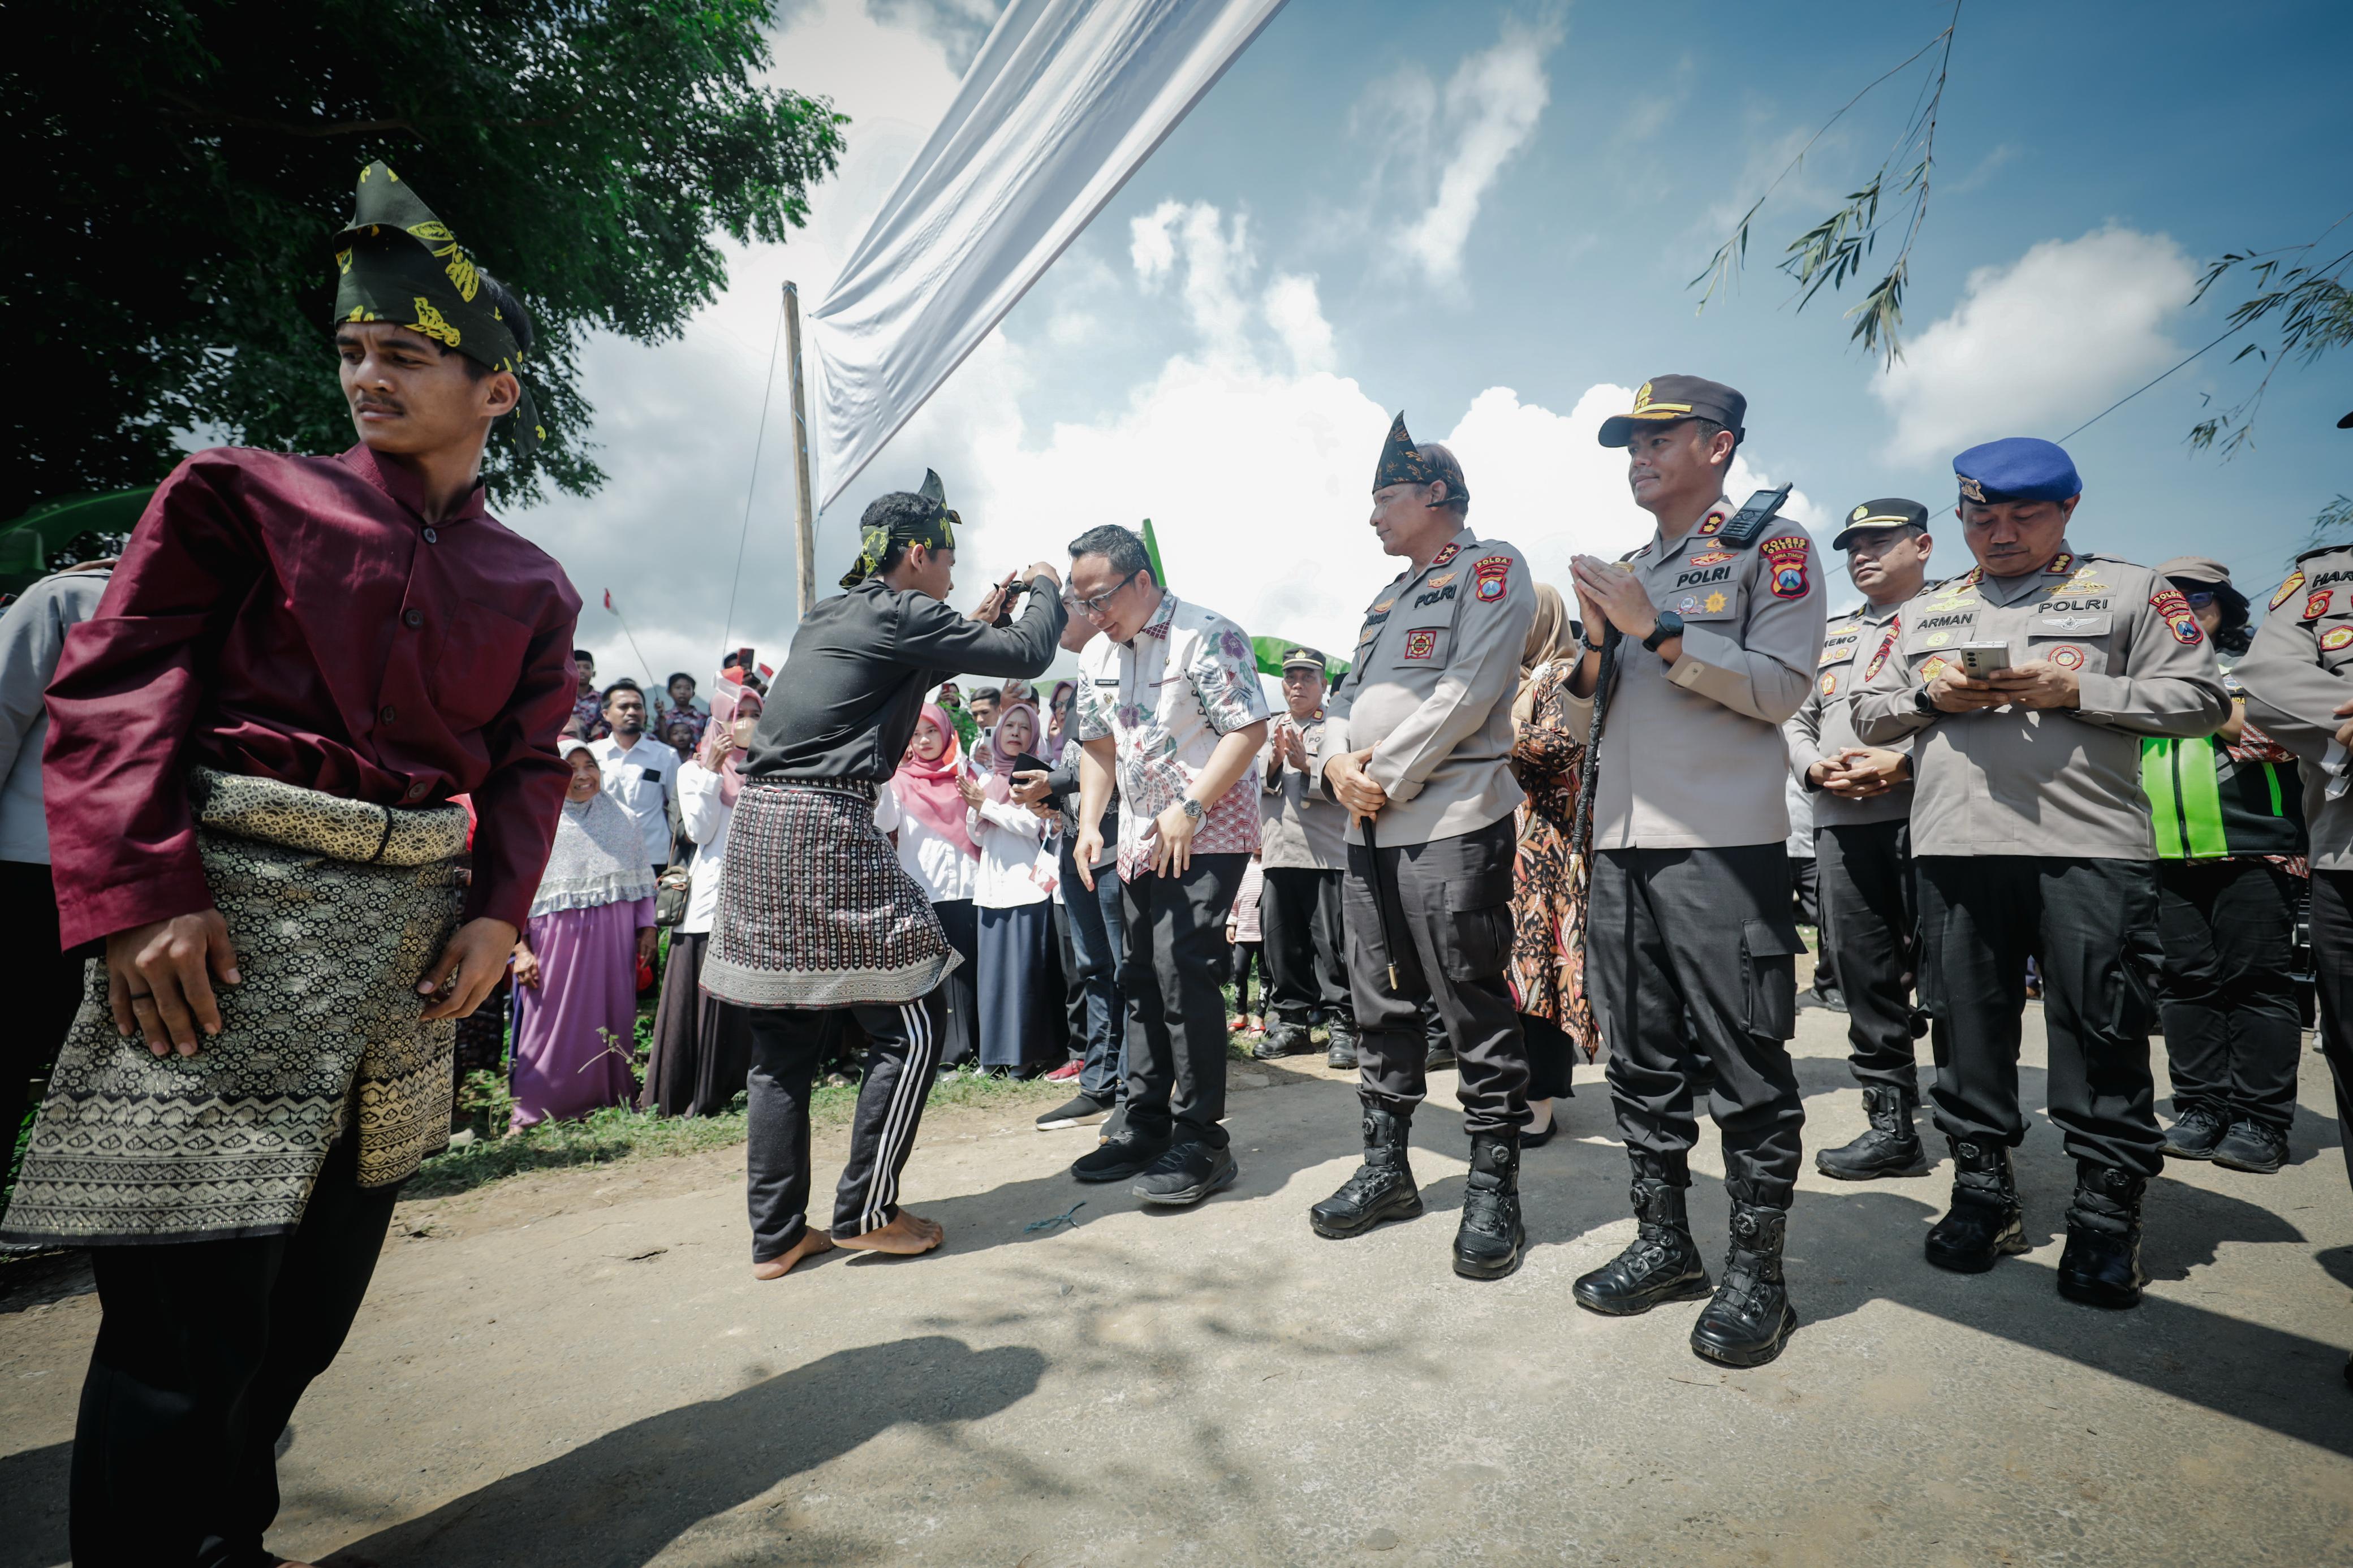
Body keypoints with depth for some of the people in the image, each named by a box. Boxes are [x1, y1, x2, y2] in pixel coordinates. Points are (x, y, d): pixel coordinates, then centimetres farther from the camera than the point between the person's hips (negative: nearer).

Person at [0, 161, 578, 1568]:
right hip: (228, 916, -3)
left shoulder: (531, 584, 10)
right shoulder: (243, 494, 3)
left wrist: (499, 912, -5)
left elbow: (529, 763, 9)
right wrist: (144, 896, -14)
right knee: (188, 1325, -2)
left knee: (314, 1305, 15)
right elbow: (115, 687, -3)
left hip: (412, 930, 4)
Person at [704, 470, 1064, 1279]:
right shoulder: (898, 613, -5)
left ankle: (776, 1235, 19)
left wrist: (978, 623, 30)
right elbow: (1027, 656, -6)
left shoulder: (829, 615, 20)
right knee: (910, 1026, 2)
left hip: (760, 822, 9)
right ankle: (866, 1212, 10)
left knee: (782, 1040, 11)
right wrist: (1045, 589, 13)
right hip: (826, 829, -9)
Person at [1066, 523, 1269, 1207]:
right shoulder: (1096, 657, 10)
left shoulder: (1207, 635, -13)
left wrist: (1191, 806, -23)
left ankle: (1201, 1141, -1)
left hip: (1208, 835, -8)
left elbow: (1249, 729, -18)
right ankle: (1147, 1127, 22)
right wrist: (1089, 823, 5)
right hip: (1139, 841, 8)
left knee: (1184, 971, -14)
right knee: (1142, 977, 10)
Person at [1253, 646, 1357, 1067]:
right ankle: (1290, 1022, 19)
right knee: (1281, 942, 8)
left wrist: (1304, 762, -17)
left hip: (1328, 853, -4)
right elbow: (1255, 786, 11)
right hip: (1278, 853, 5)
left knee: (1332, 945, -2)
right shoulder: (1269, 729, 18)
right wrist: (1275, 760, -7)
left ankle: (1342, 1027, 6)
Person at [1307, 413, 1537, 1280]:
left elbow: (1469, 690, -13)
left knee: (1475, 1012, -2)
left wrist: (1387, 777, -13)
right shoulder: (1386, 600, 25)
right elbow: (1345, 699, 20)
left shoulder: (1490, 566, 0)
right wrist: (1335, 764, -2)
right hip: (1368, 828, 8)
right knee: (1381, 1008, 12)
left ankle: (1494, 1189, 11)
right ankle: (1386, 1168, 24)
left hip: (1452, 824, -8)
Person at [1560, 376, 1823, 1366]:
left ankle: (1756, 1271, 15)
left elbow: (1782, 686, -9)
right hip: (1621, 842, 6)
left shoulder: (1770, 542, 3)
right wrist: (1597, 646, 1)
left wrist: (1657, 631, -12)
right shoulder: (1626, 571, 21)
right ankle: (1664, 1242, 25)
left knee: (1744, 1063, 1)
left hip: (1723, 844, -6)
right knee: (1641, 1057, 11)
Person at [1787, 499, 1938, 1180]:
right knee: (1864, 976, 5)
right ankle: (1892, 1124, 14)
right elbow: (1795, 720, 21)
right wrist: (1814, 767, 1)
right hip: (1841, 821, 5)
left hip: (1926, 812, -5)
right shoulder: (1831, 634, 24)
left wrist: (1904, 762, -17)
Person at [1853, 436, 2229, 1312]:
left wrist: (2078, 690, -11)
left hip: (2089, 849, -3)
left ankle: (2107, 1216, 15)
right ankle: (1984, 1193, 21)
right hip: (1954, 847, 3)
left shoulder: (2127, 591, 9)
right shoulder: (1926, 612, 19)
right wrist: (1930, 695, -3)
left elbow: (2201, 700, 3)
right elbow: (1870, 714, 17)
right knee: (1969, 1027, 8)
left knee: (2101, 1035, 0)